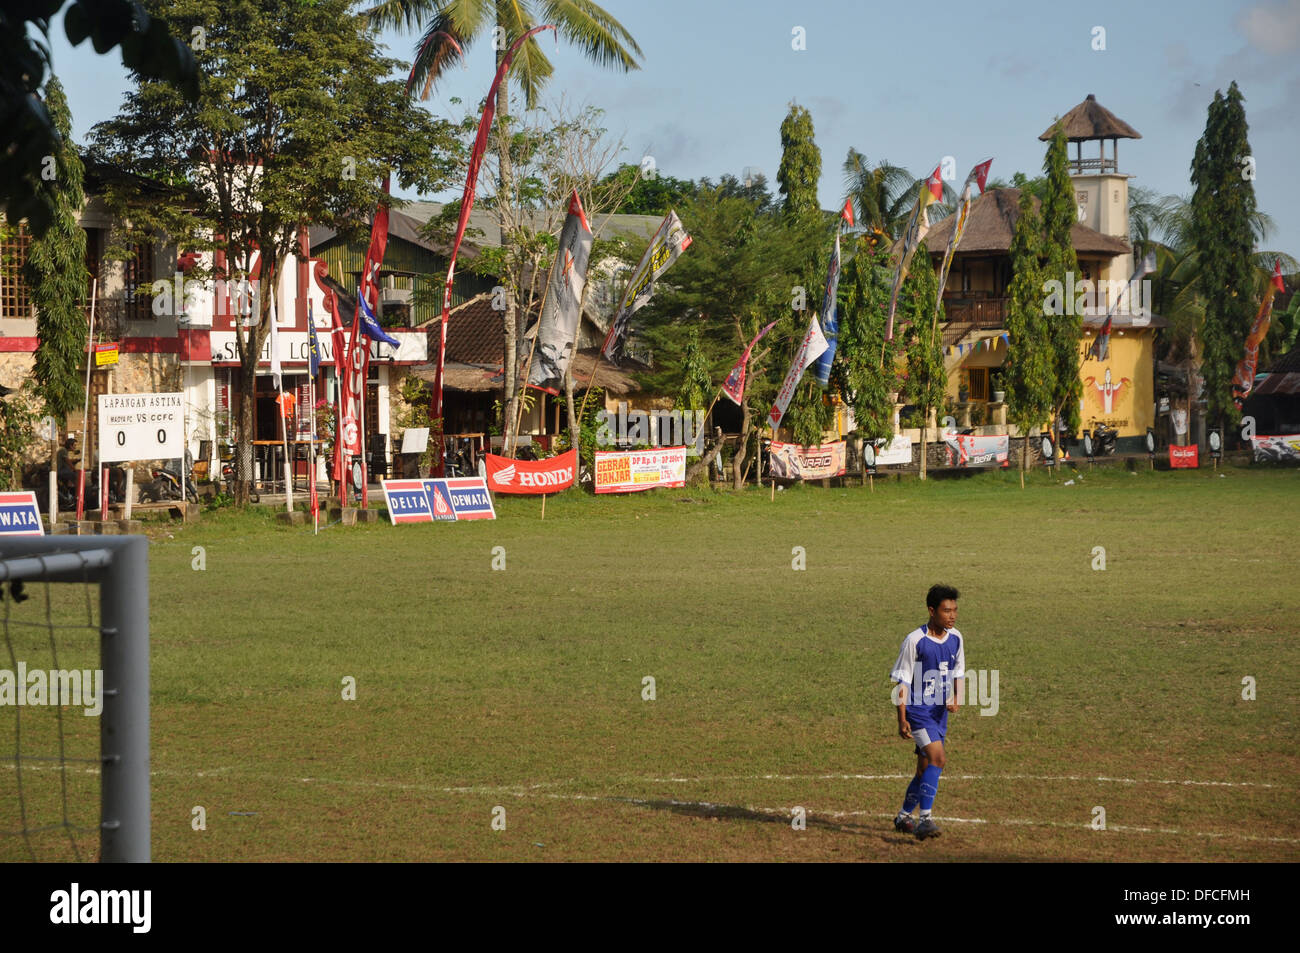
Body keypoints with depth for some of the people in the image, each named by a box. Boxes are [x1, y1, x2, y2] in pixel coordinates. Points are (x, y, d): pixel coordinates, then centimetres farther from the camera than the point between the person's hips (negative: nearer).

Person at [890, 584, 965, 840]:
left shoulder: (955, 639, 5)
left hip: (939, 713, 7)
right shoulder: (915, 641, -14)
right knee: (937, 759, -22)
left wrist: (955, 698, -2)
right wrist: (902, 720, -13)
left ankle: (903, 817, 30)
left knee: (925, 768, 13)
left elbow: (958, 673, 18)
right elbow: (902, 681, -10)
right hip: (918, 709, -7)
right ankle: (925, 820, -24)